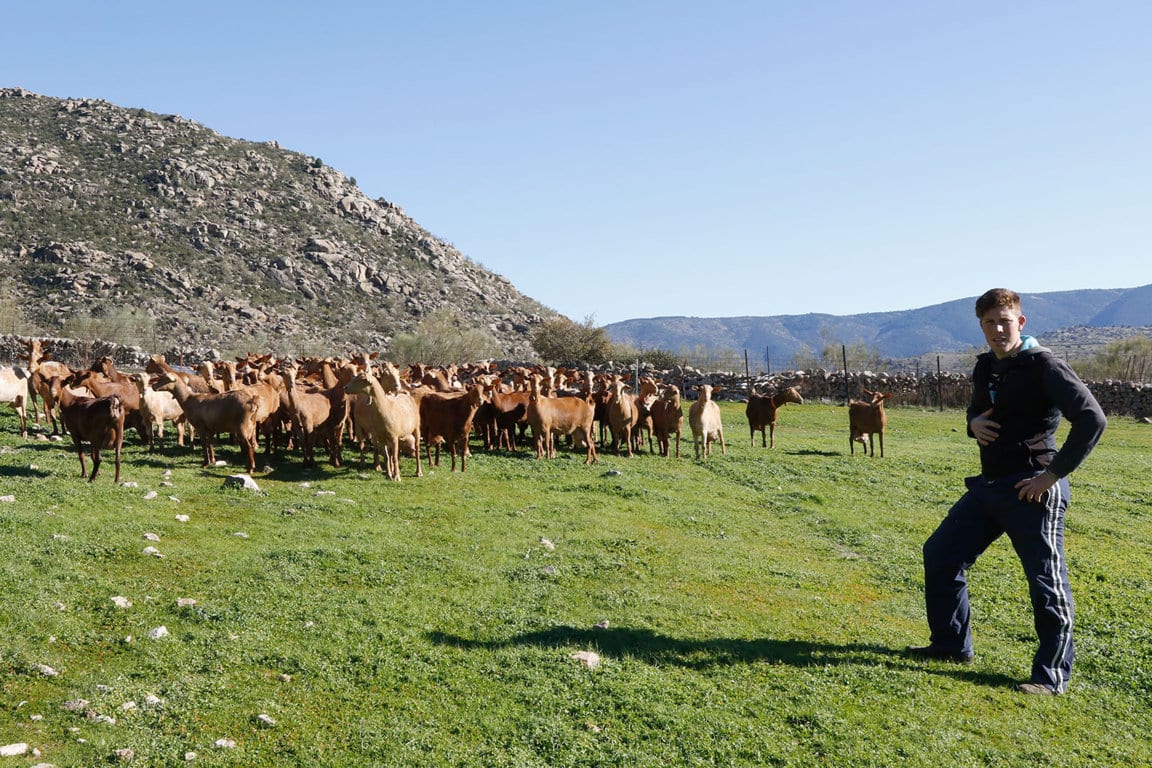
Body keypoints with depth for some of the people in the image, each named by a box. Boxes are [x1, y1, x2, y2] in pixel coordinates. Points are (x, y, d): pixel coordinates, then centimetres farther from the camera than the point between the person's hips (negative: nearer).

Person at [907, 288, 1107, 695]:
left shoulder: (1043, 365, -13)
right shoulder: (985, 367, 11)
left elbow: (1092, 420, -20)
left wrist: (1054, 473, -19)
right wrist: (973, 423, 3)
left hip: (1033, 490, -8)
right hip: (989, 486, 9)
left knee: (1047, 581, -1)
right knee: (940, 553, 12)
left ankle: (1052, 676, 13)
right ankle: (952, 645, 27)